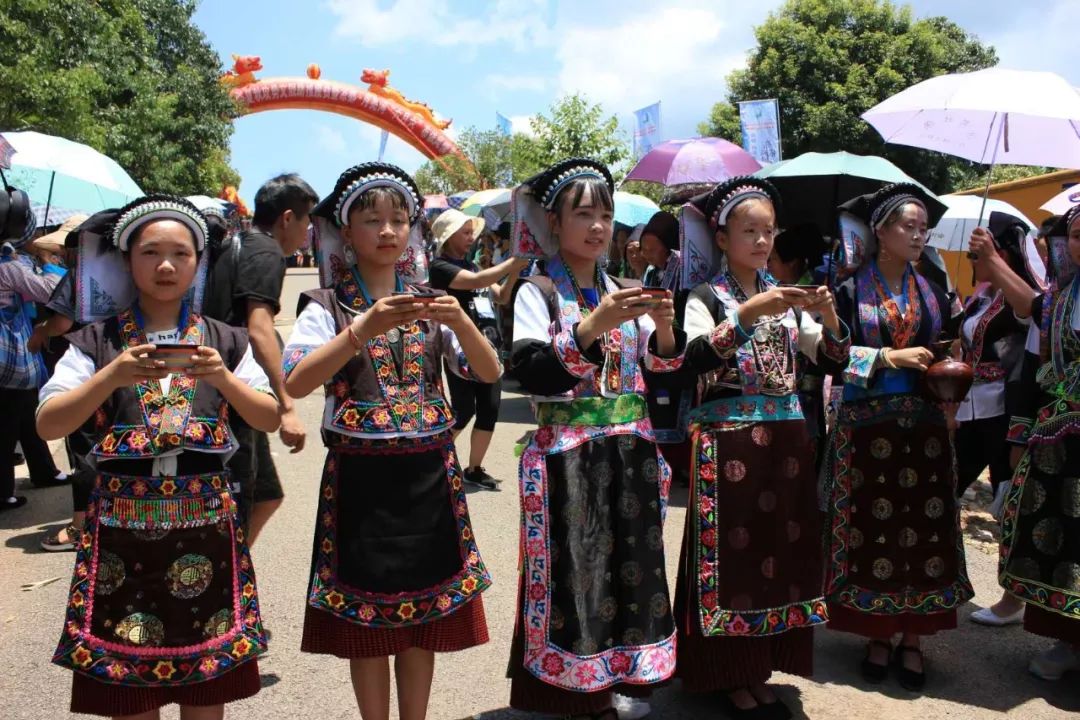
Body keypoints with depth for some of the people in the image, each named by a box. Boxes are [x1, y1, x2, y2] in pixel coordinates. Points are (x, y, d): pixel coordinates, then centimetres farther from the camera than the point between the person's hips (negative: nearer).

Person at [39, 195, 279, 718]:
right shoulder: (96, 342, 4)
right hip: (121, 519, 0)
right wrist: (112, 376, -16)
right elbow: (47, 425, -3)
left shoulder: (226, 342, 7)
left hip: (205, 519, 1)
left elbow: (270, 419, 2)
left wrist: (223, 376, -13)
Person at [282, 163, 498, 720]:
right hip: (362, 476, -3)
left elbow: (490, 372, 0)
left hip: (429, 475, 3)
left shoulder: (430, 302, 7)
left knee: (426, 614, 11)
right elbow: (295, 383, -19)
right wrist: (363, 328, -29)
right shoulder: (327, 307, -3)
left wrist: (458, 321, -18)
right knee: (368, 620, 7)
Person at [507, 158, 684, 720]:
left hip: (630, 453, 5)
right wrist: (592, 326, -28)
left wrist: (663, 326, -9)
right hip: (569, 456, -5)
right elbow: (531, 373, -18)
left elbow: (661, 369, 10)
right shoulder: (537, 293, -5)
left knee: (628, 562, 8)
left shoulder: (623, 291, 11)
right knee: (574, 567, -3)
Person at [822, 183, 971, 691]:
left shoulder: (931, 290, 10)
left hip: (923, 425, 3)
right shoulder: (851, 289, -1)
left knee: (925, 530, 3)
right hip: (866, 425, -3)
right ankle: (878, 636, 17)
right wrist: (890, 356, -18)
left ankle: (914, 640, 16)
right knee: (872, 530, 2)